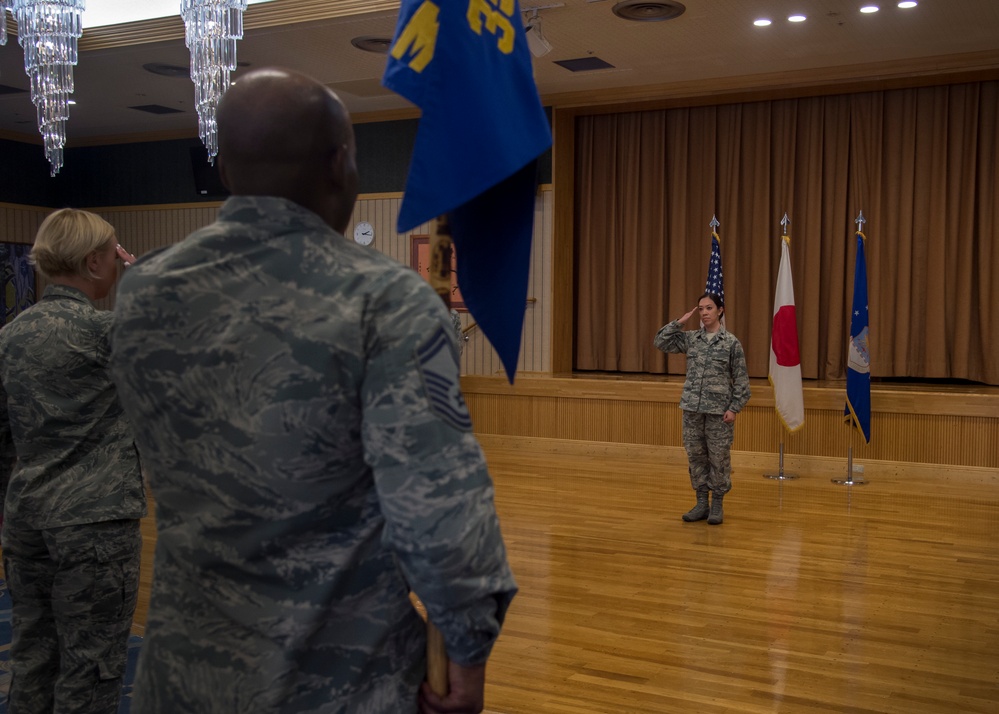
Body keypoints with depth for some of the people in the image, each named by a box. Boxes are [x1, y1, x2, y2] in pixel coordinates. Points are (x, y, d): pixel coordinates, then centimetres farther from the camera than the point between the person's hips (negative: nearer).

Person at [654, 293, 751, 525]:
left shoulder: (731, 342, -4)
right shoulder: (690, 338, 6)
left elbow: (741, 380, -3)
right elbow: (661, 342, 5)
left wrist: (734, 408, -9)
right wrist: (680, 322, -1)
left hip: (719, 411, -3)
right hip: (692, 409, 4)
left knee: (719, 458, 4)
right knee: (696, 456, 8)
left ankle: (717, 505, 16)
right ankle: (701, 503, 19)